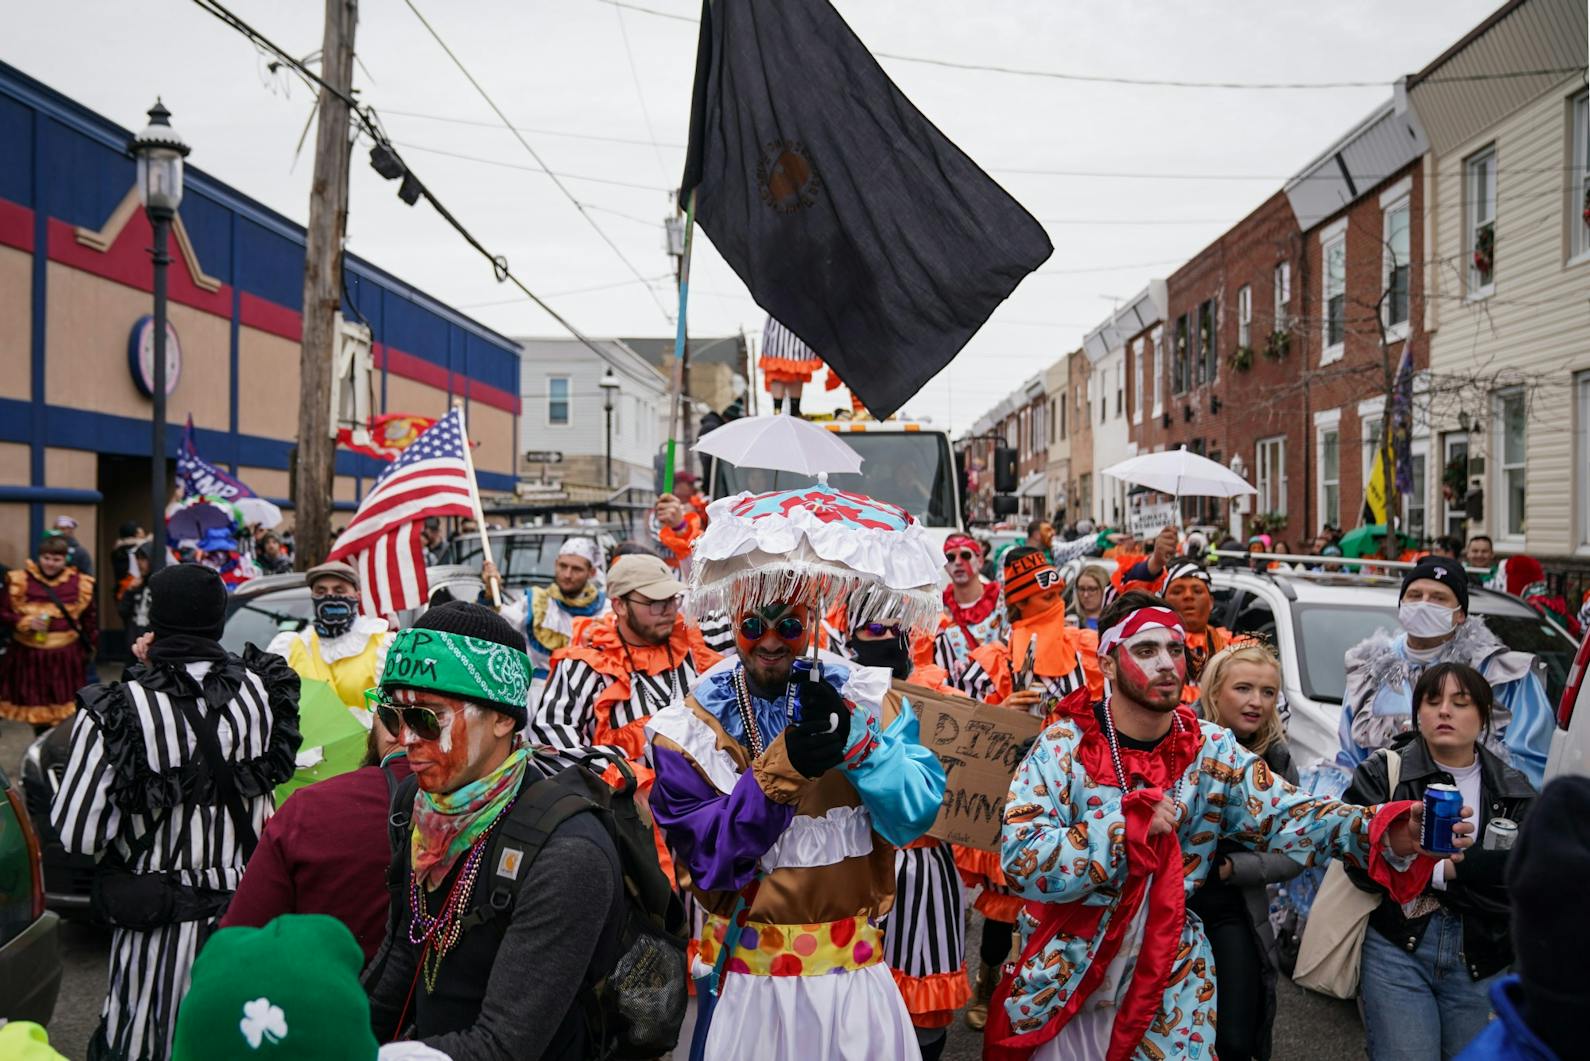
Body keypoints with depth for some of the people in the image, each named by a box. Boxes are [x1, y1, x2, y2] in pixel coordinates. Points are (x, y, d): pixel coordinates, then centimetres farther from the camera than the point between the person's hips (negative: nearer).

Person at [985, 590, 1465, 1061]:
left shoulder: (1214, 751, -3)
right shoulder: (1060, 748, -12)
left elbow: (1289, 817, -14)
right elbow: (1023, 861, -20)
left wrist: (1391, 835, -32)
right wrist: (1127, 823, -26)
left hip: (1170, 992, 2)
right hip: (1060, 983, -2)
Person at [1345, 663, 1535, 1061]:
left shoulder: (1514, 792, 6)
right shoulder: (1382, 774, -3)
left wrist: (1443, 870, -18)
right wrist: (1476, 869, -17)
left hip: (1481, 957, 3)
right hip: (1397, 945, -3)